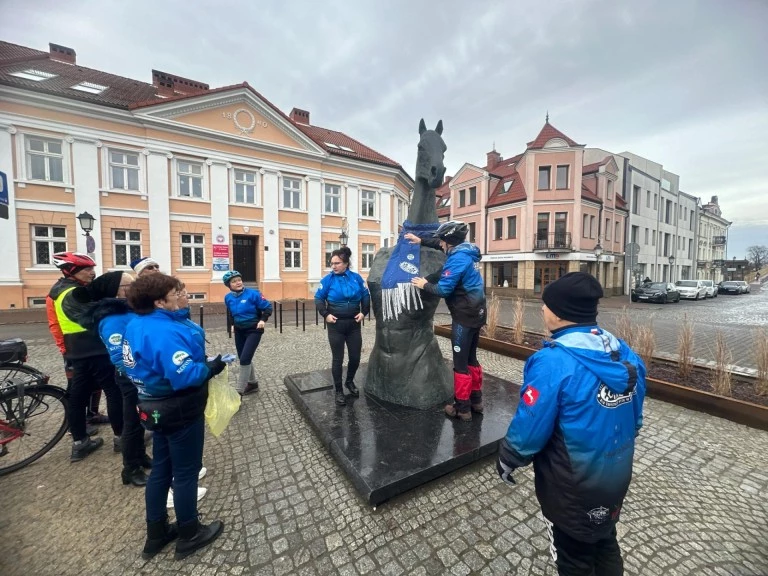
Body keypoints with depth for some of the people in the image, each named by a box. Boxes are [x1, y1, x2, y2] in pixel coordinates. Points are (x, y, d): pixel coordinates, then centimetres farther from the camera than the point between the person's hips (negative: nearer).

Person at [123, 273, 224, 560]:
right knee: (185, 472, 10)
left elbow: (146, 365, 12)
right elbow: (185, 375, -34)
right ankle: (189, 535, 31)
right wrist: (210, 368, -18)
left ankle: (156, 534, 41)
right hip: (180, 411, -9)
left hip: (156, 408, 9)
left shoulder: (135, 326, 2)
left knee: (160, 470, 23)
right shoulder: (165, 332, -29)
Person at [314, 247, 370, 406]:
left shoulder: (356, 278, -1)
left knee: (355, 356, 11)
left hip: (354, 324, 2)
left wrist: (364, 312, -5)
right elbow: (318, 298, -2)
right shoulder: (328, 279, -6)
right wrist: (325, 314, -14)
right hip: (336, 325, -2)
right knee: (337, 359, 7)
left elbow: (366, 296, 6)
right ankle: (338, 391, 24)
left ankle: (350, 381, 39)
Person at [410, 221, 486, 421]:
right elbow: (445, 248, 26)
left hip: (464, 317, -10)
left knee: (460, 363, 2)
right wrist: (422, 241, 24)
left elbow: (444, 289, -22)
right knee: (471, 359, 19)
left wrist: (425, 285, -5)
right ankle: (476, 400, 32)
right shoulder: (466, 252, 9)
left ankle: (462, 408, 14)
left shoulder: (458, 258, -19)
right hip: (475, 314, 10)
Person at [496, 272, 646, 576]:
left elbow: (529, 430, -25)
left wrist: (506, 459, -6)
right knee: (606, 543, 30)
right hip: (616, 477, 7)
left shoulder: (553, 362, -31)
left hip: (573, 488, -6)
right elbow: (635, 419, 5)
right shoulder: (626, 354, -8)